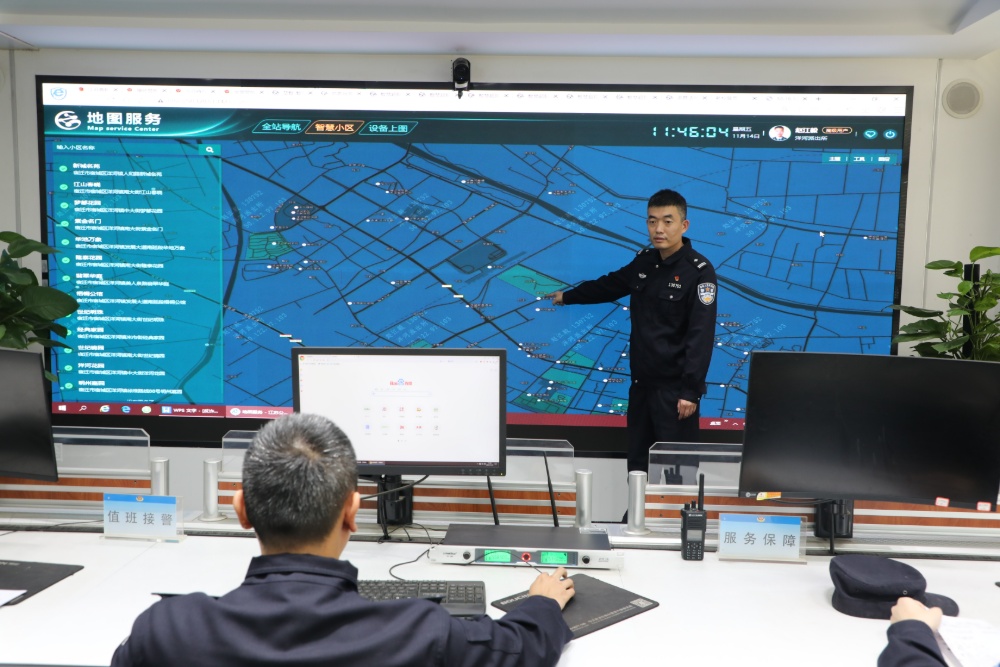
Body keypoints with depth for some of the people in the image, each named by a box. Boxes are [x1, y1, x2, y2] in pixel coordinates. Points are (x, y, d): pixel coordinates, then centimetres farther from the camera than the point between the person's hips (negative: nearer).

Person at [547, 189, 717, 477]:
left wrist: (690, 390, -22)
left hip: (674, 386, -6)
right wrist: (568, 296, 37)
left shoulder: (699, 271, -12)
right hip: (641, 381, 7)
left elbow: (701, 335, -18)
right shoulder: (644, 261, 8)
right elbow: (609, 285, 27)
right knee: (638, 464, 13)